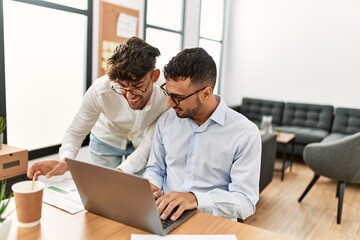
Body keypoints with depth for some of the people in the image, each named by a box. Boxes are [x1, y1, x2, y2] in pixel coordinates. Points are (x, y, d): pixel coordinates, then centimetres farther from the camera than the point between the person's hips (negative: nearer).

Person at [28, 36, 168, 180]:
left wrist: (122, 171, -45)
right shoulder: (101, 90, -33)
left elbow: (149, 145, -28)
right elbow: (75, 132, -21)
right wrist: (65, 161, -41)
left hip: (141, 143, 0)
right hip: (107, 140, 0)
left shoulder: (165, 97, -34)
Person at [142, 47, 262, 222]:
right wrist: (150, 186, -10)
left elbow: (246, 201, -15)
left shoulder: (245, 133, -13)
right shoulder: (166, 120, 2)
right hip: (165, 215, 3)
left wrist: (196, 199, -30)